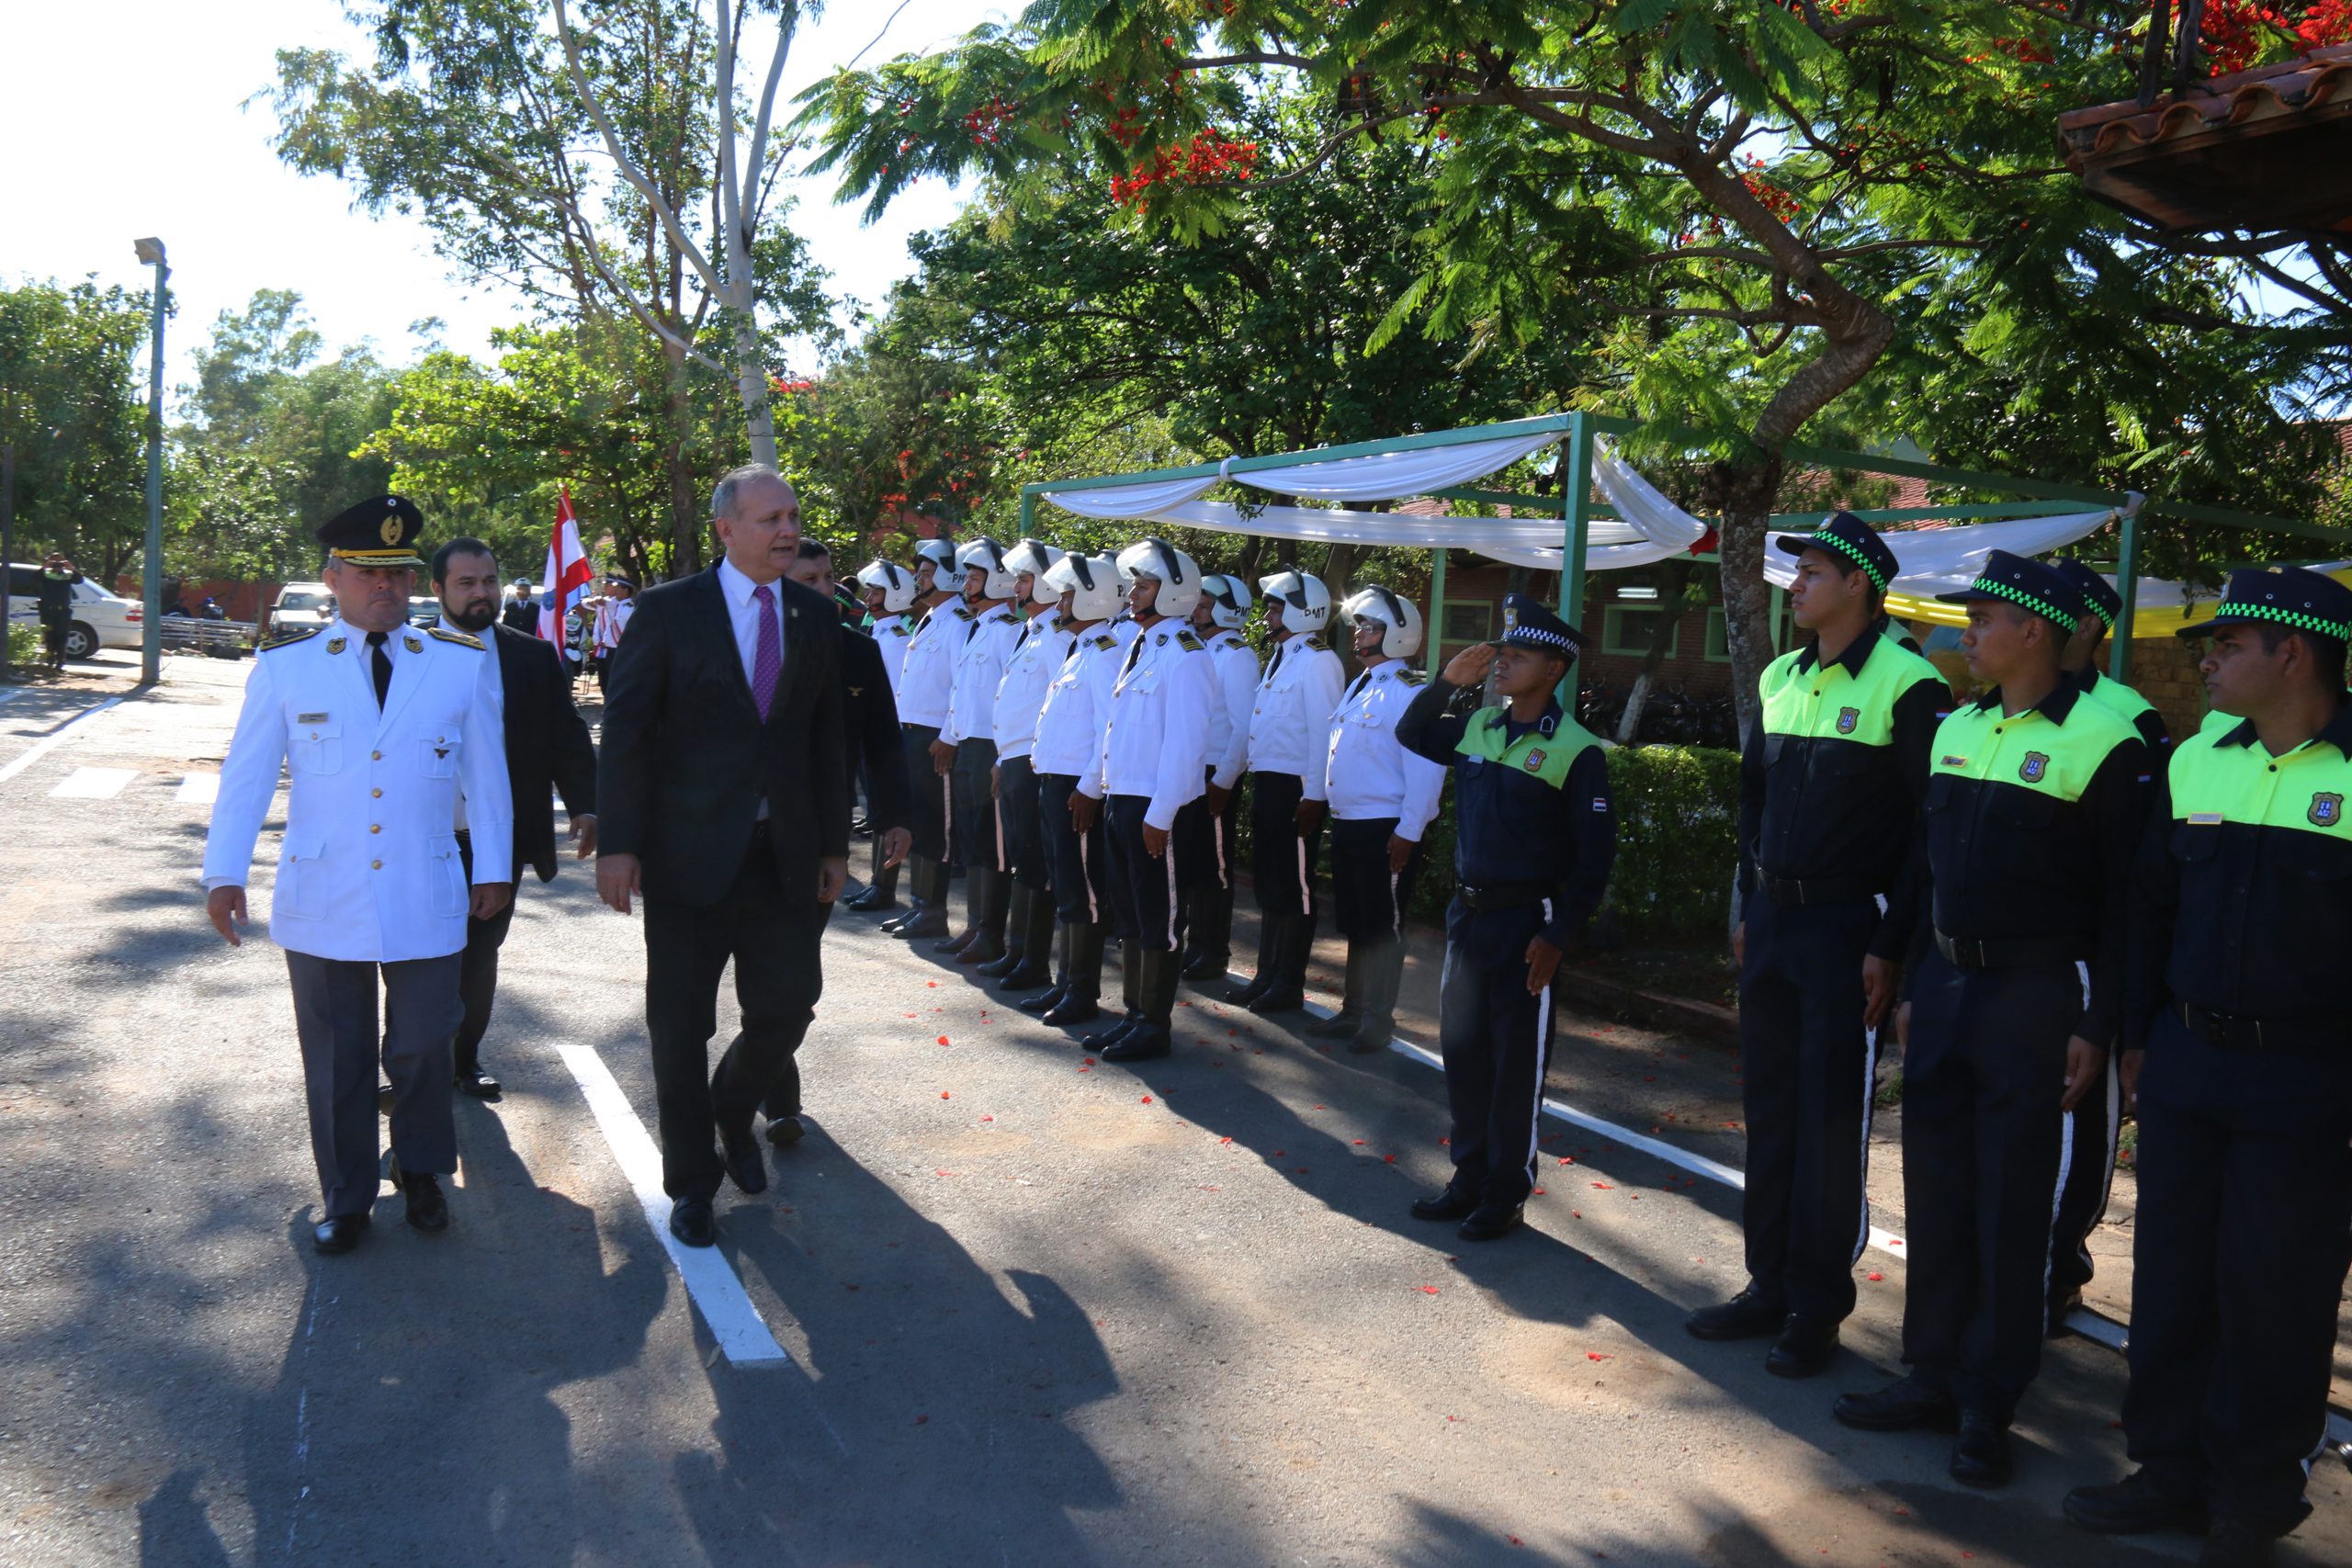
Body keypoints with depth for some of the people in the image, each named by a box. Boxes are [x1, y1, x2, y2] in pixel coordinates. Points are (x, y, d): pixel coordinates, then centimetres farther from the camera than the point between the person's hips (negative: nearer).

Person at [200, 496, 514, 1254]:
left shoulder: (461, 663, 0)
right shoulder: (284, 666, 0)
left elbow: (487, 772, 5)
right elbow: (245, 775, 2)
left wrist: (495, 867, 8)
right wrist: (225, 872, -3)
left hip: (426, 901, 0)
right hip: (321, 903, 0)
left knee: (422, 1048, 8)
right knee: (335, 1060, 10)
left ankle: (421, 1170, 33)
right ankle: (345, 1198, 27)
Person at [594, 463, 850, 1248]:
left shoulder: (815, 615, 7)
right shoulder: (668, 611, -5)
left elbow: (828, 736, 11)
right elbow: (624, 732, -6)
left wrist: (834, 843, 8)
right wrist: (617, 844, -12)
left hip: (786, 856, 3)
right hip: (690, 853, -3)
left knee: (786, 1005, 6)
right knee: (681, 1025, 6)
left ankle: (732, 1113, 38)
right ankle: (691, 1182, 24)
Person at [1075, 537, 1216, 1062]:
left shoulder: (1183, 656, -14)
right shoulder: (1139, 647, 14)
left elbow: (1184, 742, -20)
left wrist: (1160, 815, -22)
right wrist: (1092, 786, 20)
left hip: (1154, 807, -9)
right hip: (1120, 800, 9)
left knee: (1156, 919, 2)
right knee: (1127, 915, 15)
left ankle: (1154, 1026, 12)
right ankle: (1135, 1014, 26)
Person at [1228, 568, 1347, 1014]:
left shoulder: (1317, 661, -12)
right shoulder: (1280, 658, 17)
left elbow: (1322, 733, -17)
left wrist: (1312, 795, -20)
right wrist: (1257, 783, 13)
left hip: (1295, 788, -9)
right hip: (1266, 782, 9)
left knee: (1294, 886, 0)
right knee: (1268, 882, 14)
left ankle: (1289, 984, 9)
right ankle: (1267, 975, 23)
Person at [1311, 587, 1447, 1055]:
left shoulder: (1408, 693, -13)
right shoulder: (1359, 686, 15)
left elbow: (1425, 769, -19)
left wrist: (1408, 832, -21)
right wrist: (1325, 805, 15)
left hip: (1385, 831, -9)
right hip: (1348, 823, 9)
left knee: (1382, 927, 2)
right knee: (1354, 924, 17)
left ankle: (1377, 1020, 12)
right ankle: (1353, 1010, 28)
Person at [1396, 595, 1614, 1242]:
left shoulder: (1576, 750, -11)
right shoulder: (1475, 726, 6)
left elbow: (1595, 855, -10)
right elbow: (1410, 735, 20)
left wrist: (1557, 937, -14)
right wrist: (1446, 681, 4)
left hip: (1525, 920, -6)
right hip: (1466, 911, 6)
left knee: (1516, 1064, 4)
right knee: (1463, 1050, 13)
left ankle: (1507, 1195, 17)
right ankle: (1470, 1178, 27)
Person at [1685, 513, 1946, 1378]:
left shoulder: (1907, 686, -11)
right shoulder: (1778, 679, 11)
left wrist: (1891, 944, -15)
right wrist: (1748, 908, 15)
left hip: (1847, 929, -7)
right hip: (1771, 919, 7)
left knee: (1831, 1123, 1)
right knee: (1769, 1110, 12)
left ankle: (1818, 1306, 14)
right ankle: (1769, 1283, 24)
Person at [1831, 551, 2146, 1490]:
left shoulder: (2102, 742, -11)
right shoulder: (1956, 729, 9)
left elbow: (2125, 899, -10)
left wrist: (2097, 1027, -12)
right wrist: (1905, 979, 13)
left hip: (2034, 997, -6)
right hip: (1943, 983, 6)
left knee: (2011, 1207, 3)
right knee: (1936, 1190, 12)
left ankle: (1988, 1407, 16)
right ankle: (1932, 1376, 25)